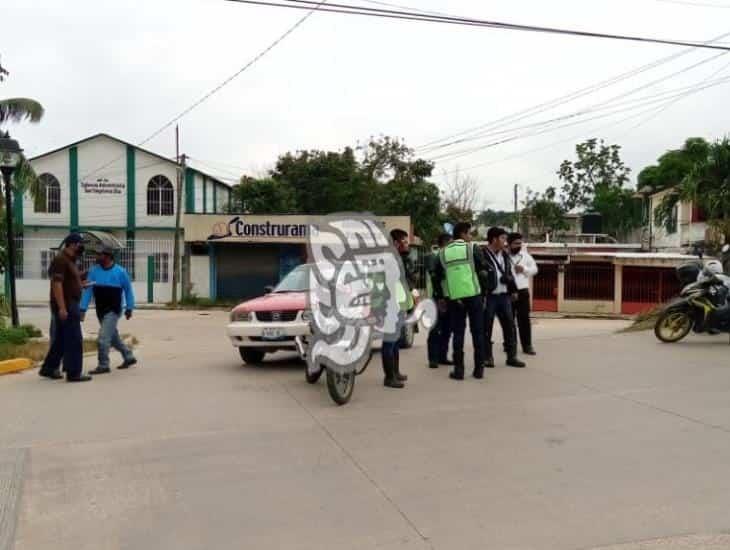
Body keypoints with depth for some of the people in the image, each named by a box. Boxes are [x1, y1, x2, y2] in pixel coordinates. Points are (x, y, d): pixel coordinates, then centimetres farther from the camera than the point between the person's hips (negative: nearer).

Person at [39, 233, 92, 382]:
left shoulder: (69, 261, 17)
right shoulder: (61, 260, -14)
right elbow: (56, 284, -21)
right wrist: (62, 307, -25)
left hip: (70, 305, 10)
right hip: (65, 306, -10)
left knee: (60, 339, 15)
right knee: (74, 339, -7)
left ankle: (48, 368, 23)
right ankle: (73, 373, -3)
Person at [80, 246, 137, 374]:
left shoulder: (120, 271, -9)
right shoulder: (94, 271, -1)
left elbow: (128, 290, 1)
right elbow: (88, 290, -3)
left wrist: (129, 308, 2)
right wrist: (83, 308, -9)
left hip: (113, 310, -5)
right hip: (100, 311, 6)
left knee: (103, 337, -13)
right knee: (113, 337, 17)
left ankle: (103, 365, -3)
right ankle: (129, 357, 33)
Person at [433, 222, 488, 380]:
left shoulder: (443, 252, 7)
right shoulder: (472, 248, -2)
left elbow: (437, 277, 7)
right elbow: (483, 267, -3)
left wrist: (440, 297, 16)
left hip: (454, 297, 2)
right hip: (473, 295, -2)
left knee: (458, 333, 7)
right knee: (477, 332, 7)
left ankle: (458, 370, 6)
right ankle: (479, 368, 10)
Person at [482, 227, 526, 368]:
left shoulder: (505, 255, 14)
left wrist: (513, 290, 15)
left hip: (504, 296, 7)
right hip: (488, 296, -7)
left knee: (509, 325, 7)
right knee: (487, 328, 3)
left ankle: (511, 356, 14)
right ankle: (488, 357, 12)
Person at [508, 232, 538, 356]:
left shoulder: (525, 255, 8)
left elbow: (534, 269, 11)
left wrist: (524, 269, -7)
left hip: (523, 291, 3)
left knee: (524, 319, 2)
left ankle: (527, 346, 6)